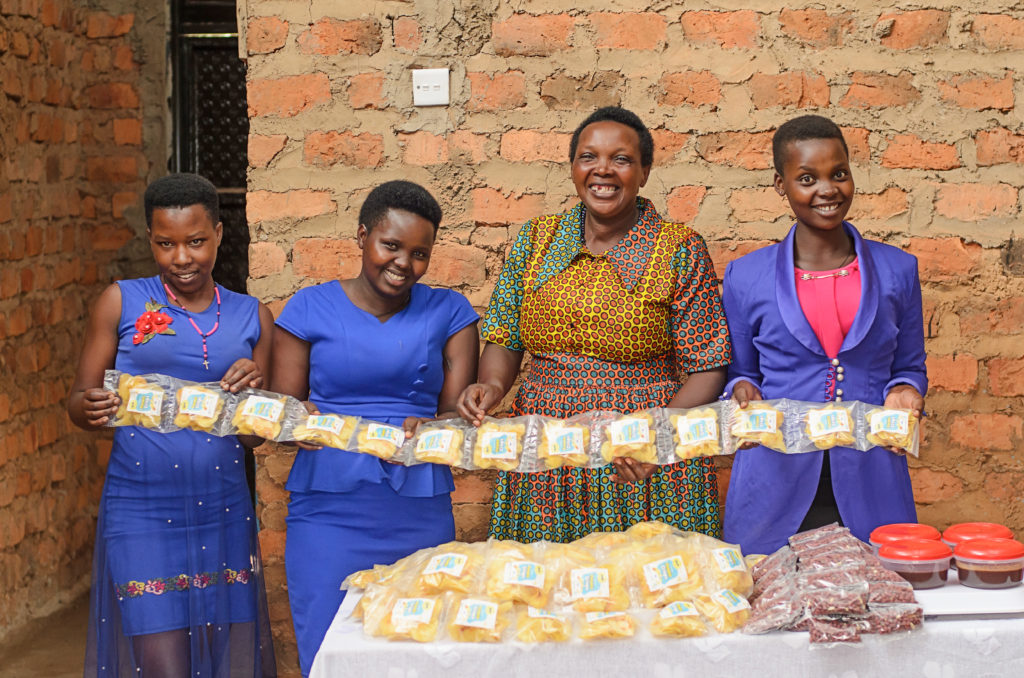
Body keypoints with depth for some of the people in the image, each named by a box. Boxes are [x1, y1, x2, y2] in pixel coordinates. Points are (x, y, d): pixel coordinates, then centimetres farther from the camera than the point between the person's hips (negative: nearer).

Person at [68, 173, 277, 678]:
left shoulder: (251, 316, 9)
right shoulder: (122, 302, 3)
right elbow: (78, 400, 3)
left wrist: (254, 393, -8)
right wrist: (91, 408, -20)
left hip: (222, 509, 3)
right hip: (141, 508, -2)